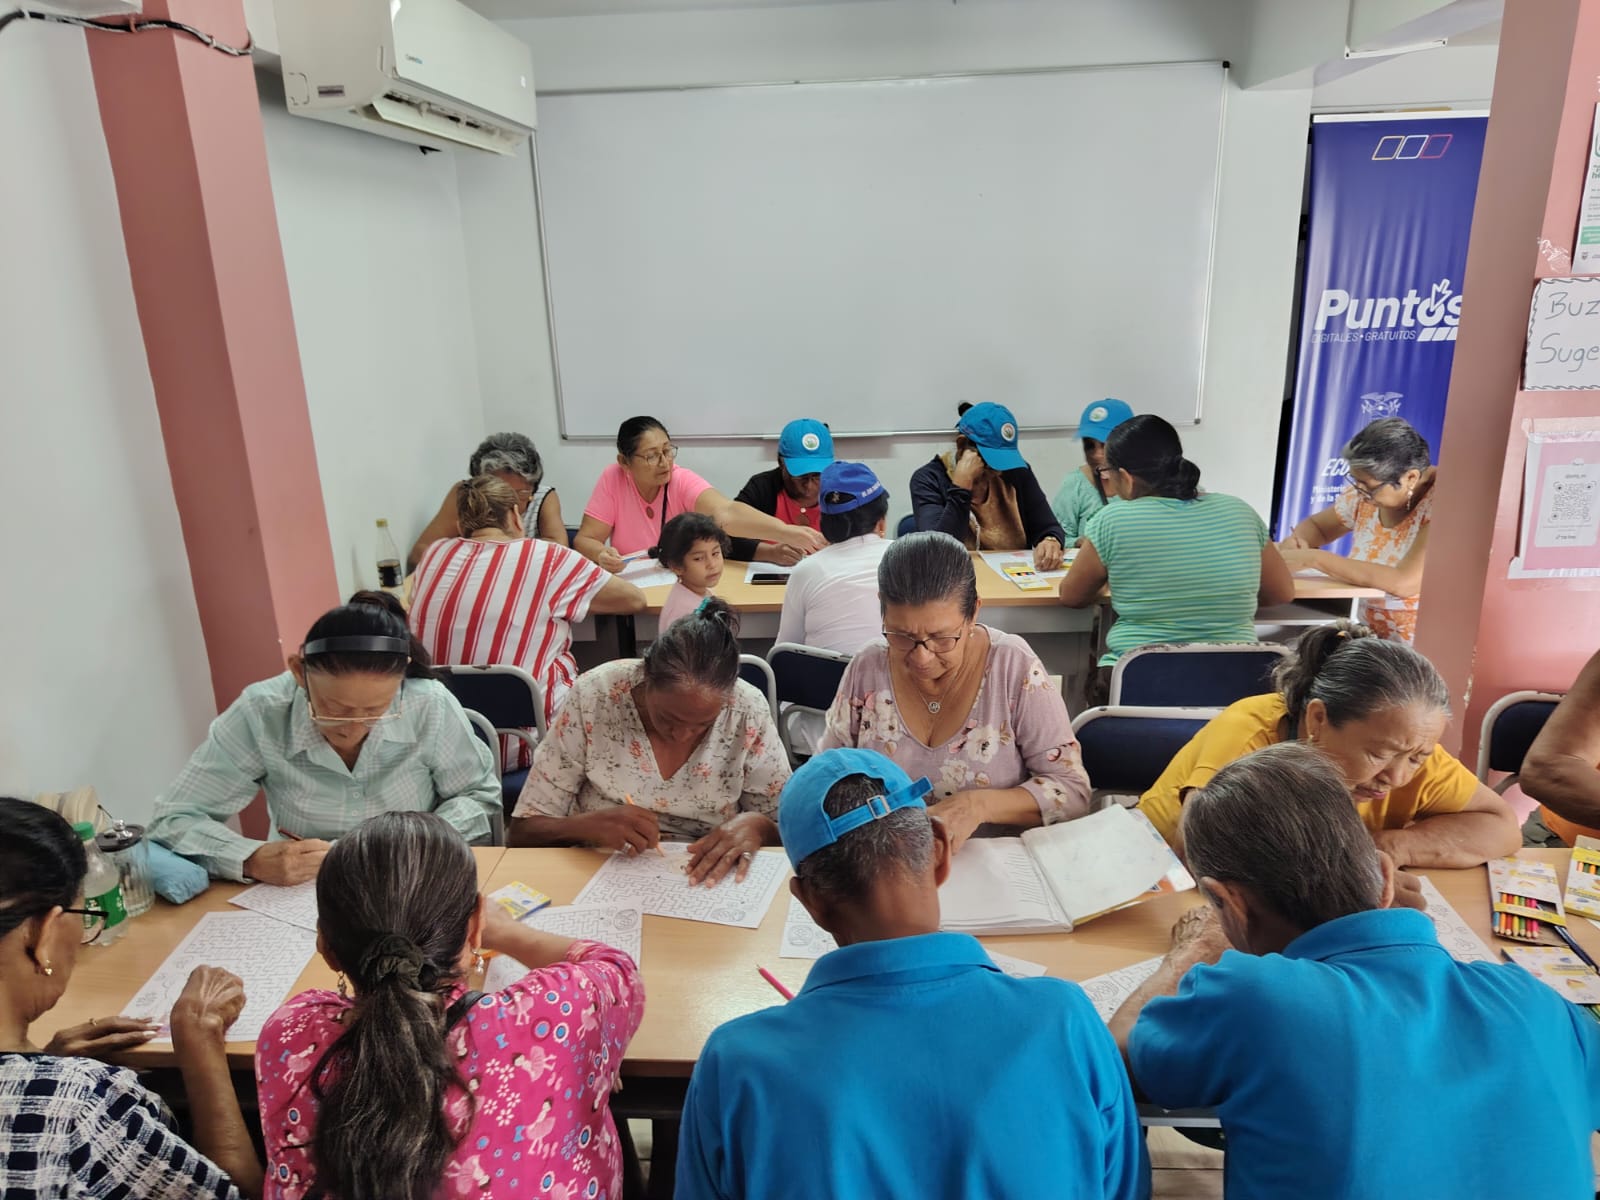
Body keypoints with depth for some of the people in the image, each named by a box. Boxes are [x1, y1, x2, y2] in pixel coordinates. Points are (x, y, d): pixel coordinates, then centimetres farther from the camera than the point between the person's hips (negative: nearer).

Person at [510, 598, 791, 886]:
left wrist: (756, 826, -22)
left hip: (707, 881, 1)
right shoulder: (592, 697, -13)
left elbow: (788, 829, -2)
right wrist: (587, 825, -25)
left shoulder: (748, 712, -12)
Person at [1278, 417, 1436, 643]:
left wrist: (1313, 558, -27)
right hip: (1373, 638, 6)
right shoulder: (1368, 491, -2)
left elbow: (1404, 583, -30)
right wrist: (1296, 540, -8)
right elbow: (1316, 525, 16)